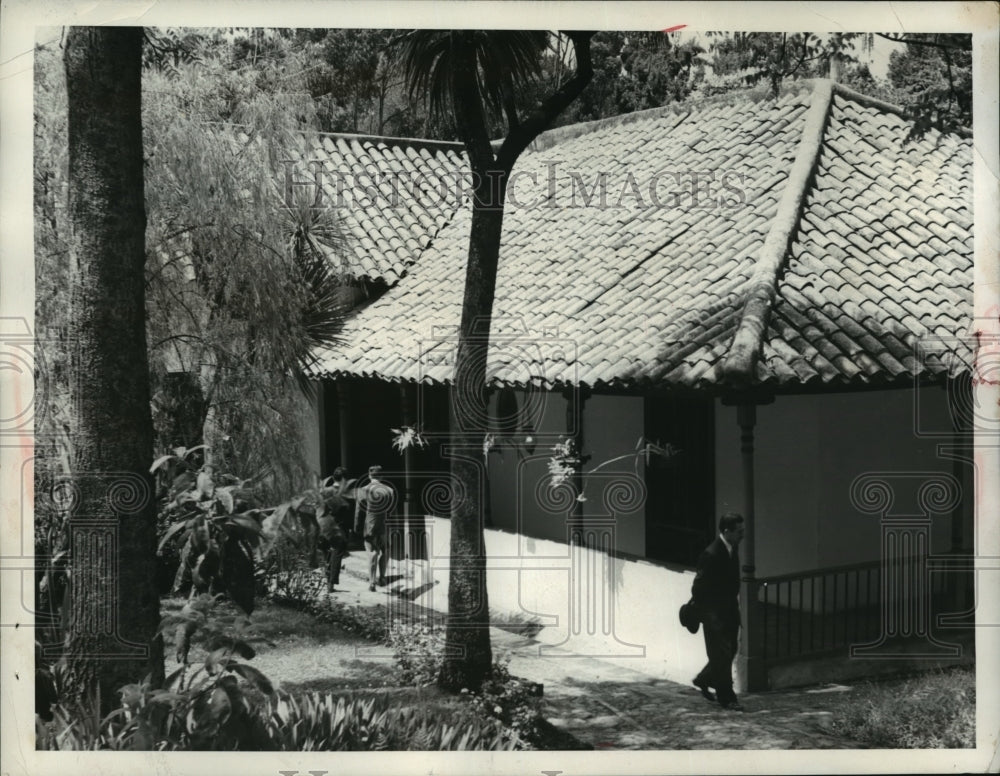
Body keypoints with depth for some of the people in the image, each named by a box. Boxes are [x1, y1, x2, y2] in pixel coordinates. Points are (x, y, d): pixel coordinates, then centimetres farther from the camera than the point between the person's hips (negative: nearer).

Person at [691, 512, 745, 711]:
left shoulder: (733, 548, 3)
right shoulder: (711, 554, -23)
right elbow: (698, 588, -19)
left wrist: (734, 601, 11)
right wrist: (706, 613, -15)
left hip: (730, 611, 9)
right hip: (715, 614, -9)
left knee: (729, 652, 16)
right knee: (722, 654, 0)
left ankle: (703, 680, 35)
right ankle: (726, 698, 12)